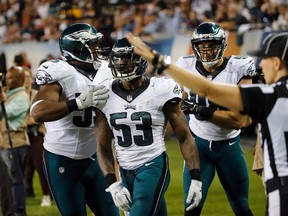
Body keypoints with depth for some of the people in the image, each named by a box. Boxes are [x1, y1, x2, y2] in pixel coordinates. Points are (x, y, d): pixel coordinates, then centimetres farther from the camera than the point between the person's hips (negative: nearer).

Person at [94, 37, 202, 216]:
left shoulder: (160, 91, -9)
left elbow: (185, 137, -4)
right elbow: (103, 146, 5)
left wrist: (196, 178, -8)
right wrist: (113, 183, -8)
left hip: (154, 168, -5)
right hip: (125, 173, 5)